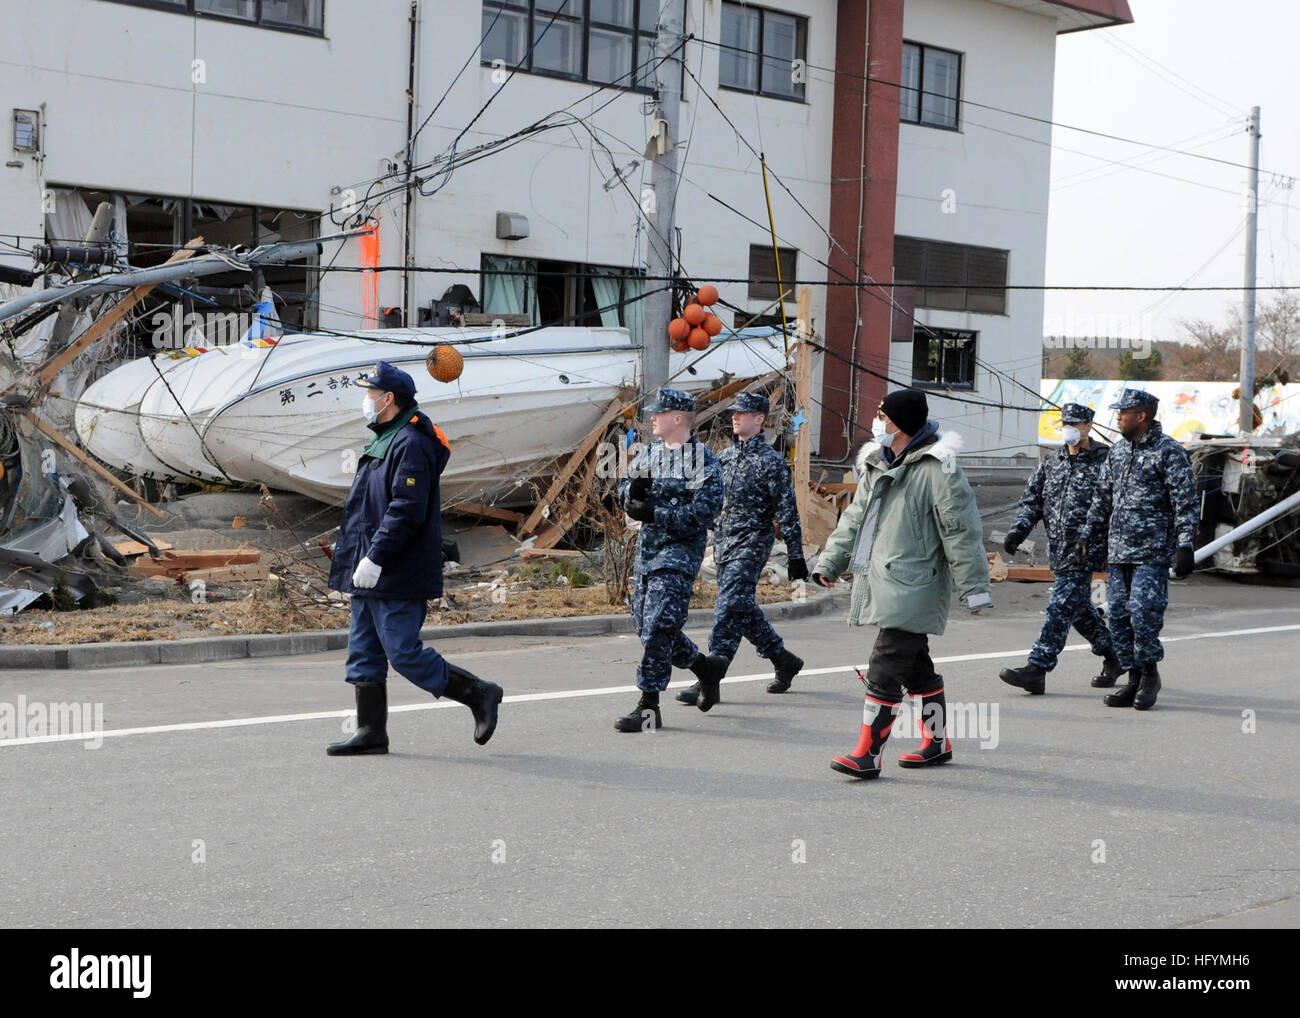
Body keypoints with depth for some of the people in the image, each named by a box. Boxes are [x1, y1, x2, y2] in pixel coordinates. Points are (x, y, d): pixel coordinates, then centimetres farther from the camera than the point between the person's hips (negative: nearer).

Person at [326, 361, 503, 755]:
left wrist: (375, 557, -26)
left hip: (397, 576, -10)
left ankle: (479, 694, 3)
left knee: (404, 653, -9)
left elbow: (407, 511, -24)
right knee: (364, 653, 10)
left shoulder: (410, 445, -16)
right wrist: (361, 559, 23)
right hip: (372, 575, 11)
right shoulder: (384, 441, 18)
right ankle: (371, 732, 16)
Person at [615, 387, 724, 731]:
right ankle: (707, 668, 32)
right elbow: (626, 497, 9)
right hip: (647, 550, 8)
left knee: (657, 627, -13)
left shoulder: (704, 461, -9)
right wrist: (635, 488, -15)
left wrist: (653, 514, -18)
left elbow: (702, 513, -17)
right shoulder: (649, 454, 14)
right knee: (646, 625, 13)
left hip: (680, 552, -8)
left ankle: (648, 707, -9)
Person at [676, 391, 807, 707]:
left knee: (730, 607, -13)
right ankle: (784, 660, 28)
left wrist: (796, 556, -8)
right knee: (744, 609, 12)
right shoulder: (725, 456, 13)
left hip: (752, 545, -8)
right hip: (724, 544, 8)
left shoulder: (770, 461, -7)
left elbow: (787, 512, -7)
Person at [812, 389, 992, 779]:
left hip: (912, 586, -9)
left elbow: (962, 530, -13)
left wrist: (974, 586, -13)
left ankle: (868, 754, -10)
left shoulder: (937, 469, -13)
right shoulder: (876, 464, 13)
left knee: (885, 669, -12)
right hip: (881, 582, 9)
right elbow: (856, 516, 22)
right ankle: (937, 742, 30)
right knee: (916, 666, 17)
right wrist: (830, 561, 17)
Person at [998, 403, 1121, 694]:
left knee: (1061, 608, -12)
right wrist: (1018, 530, -1)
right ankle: (1113, 657, 34)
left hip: (1086, 551, -7)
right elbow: (1032, 501, 15)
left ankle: (1036, 669, -15)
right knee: (1080, 609, 15)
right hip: (1058, 550, 7)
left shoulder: (1105, 462, -4)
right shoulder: (1051, 464, 14)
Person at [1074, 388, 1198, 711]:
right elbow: (1102, 497, 22)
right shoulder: (1118, 451, 15)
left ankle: (1150, 672, 5)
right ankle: (1134, 678, 15)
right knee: (1119, 615, 6)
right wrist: (1086, 534, 18)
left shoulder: (1169, 452, -7)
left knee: (1142, 611, -15)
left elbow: (1186, 503, -10)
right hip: (1118, 551, 7)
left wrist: (1184, 545, -16)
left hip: (1153, 553, -7)